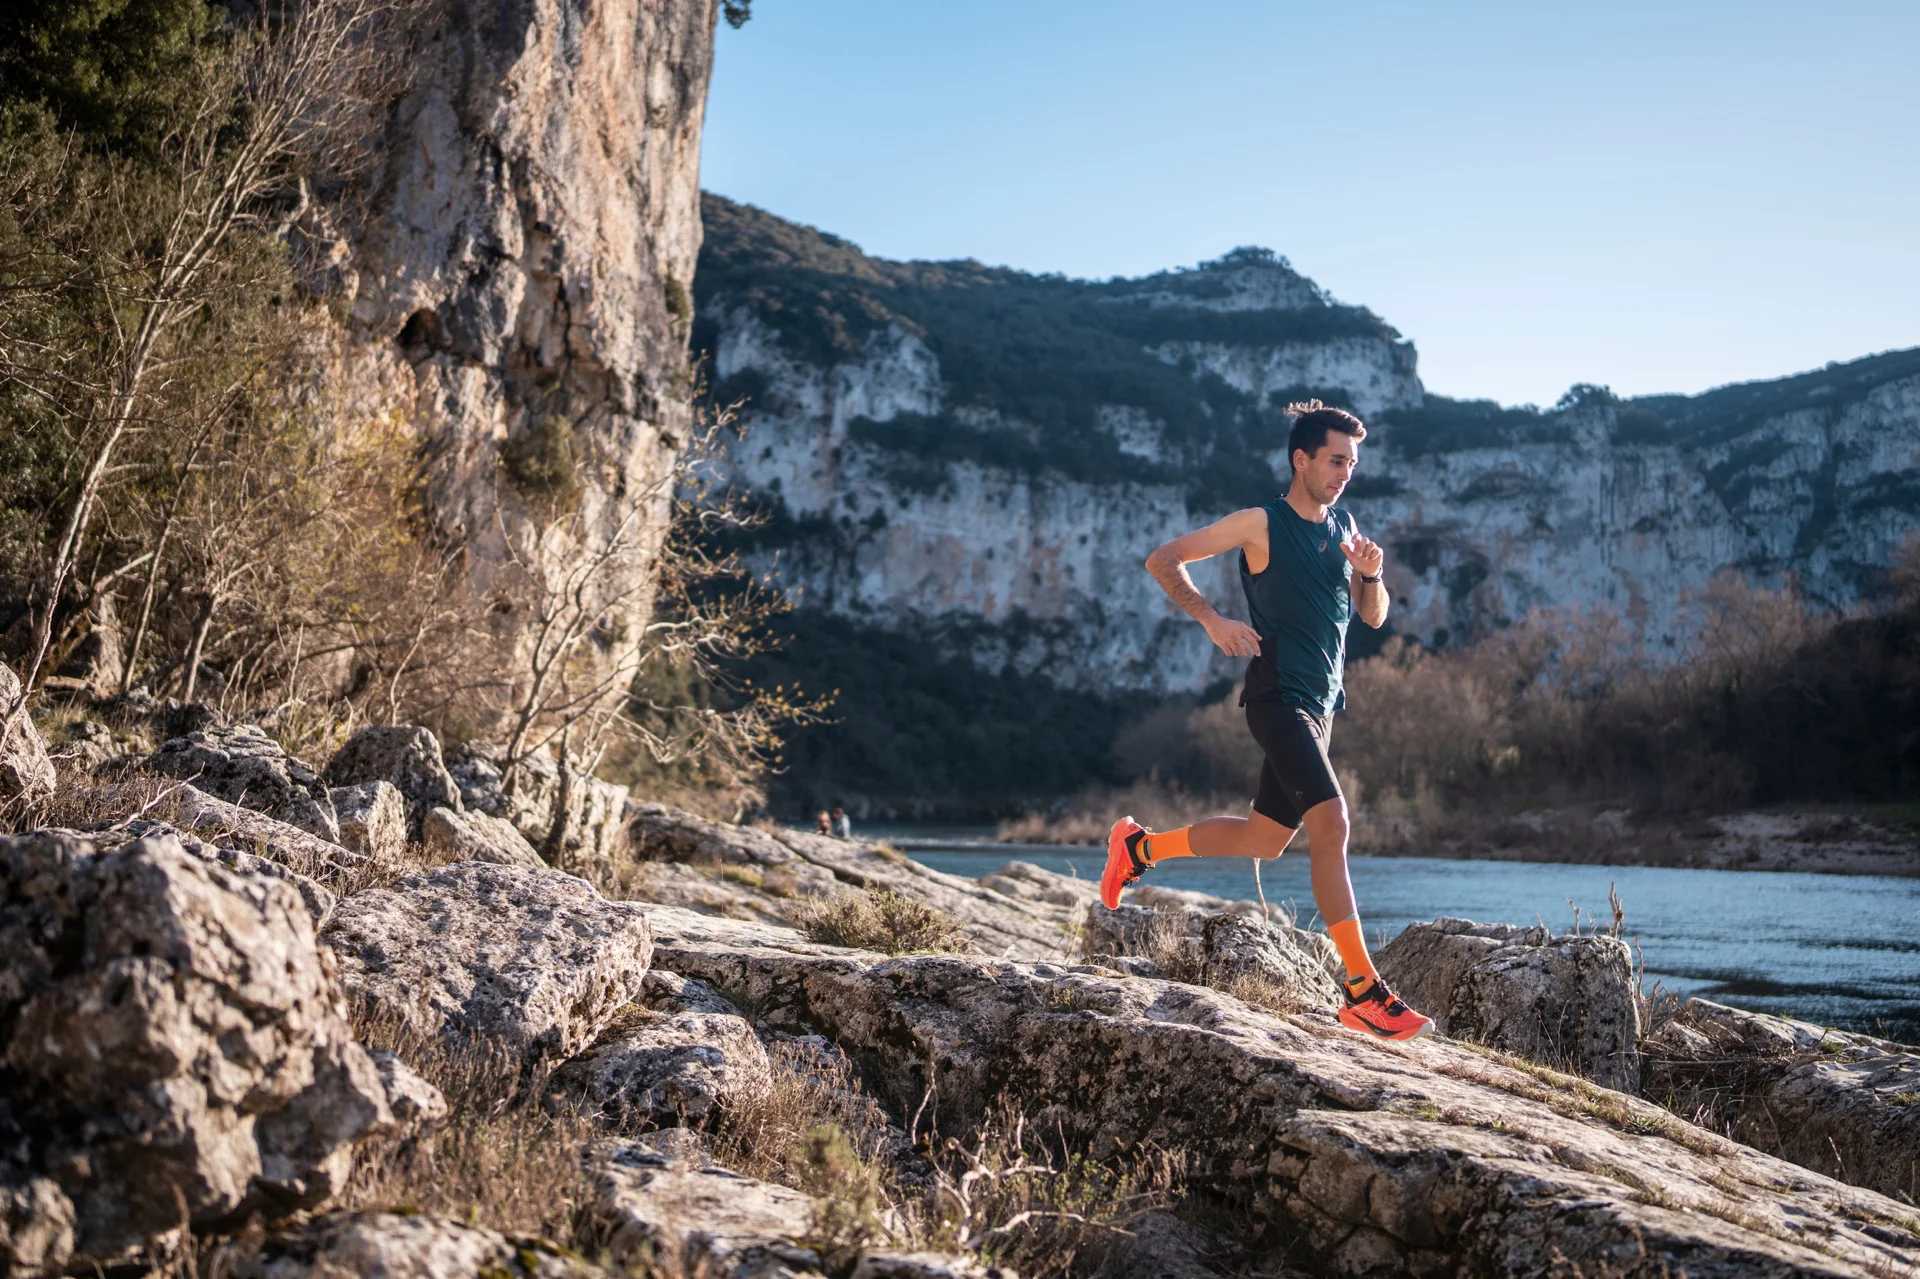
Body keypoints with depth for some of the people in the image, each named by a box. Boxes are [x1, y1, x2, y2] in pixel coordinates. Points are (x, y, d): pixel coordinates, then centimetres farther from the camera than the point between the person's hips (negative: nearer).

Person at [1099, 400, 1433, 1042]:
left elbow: (1373, 617, 18)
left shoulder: (1344, 526, 14)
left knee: (1264, 839, 15)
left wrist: (1371, 574, -3)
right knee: (1331, 822, -21)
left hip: (1319, 705, 8)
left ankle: (1139, 846, 35)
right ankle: (1363, 993, -20)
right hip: (1279, 694, -8)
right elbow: (1163, 560, -3)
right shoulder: (1261, 524, -5)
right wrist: (1213, 619, -15)